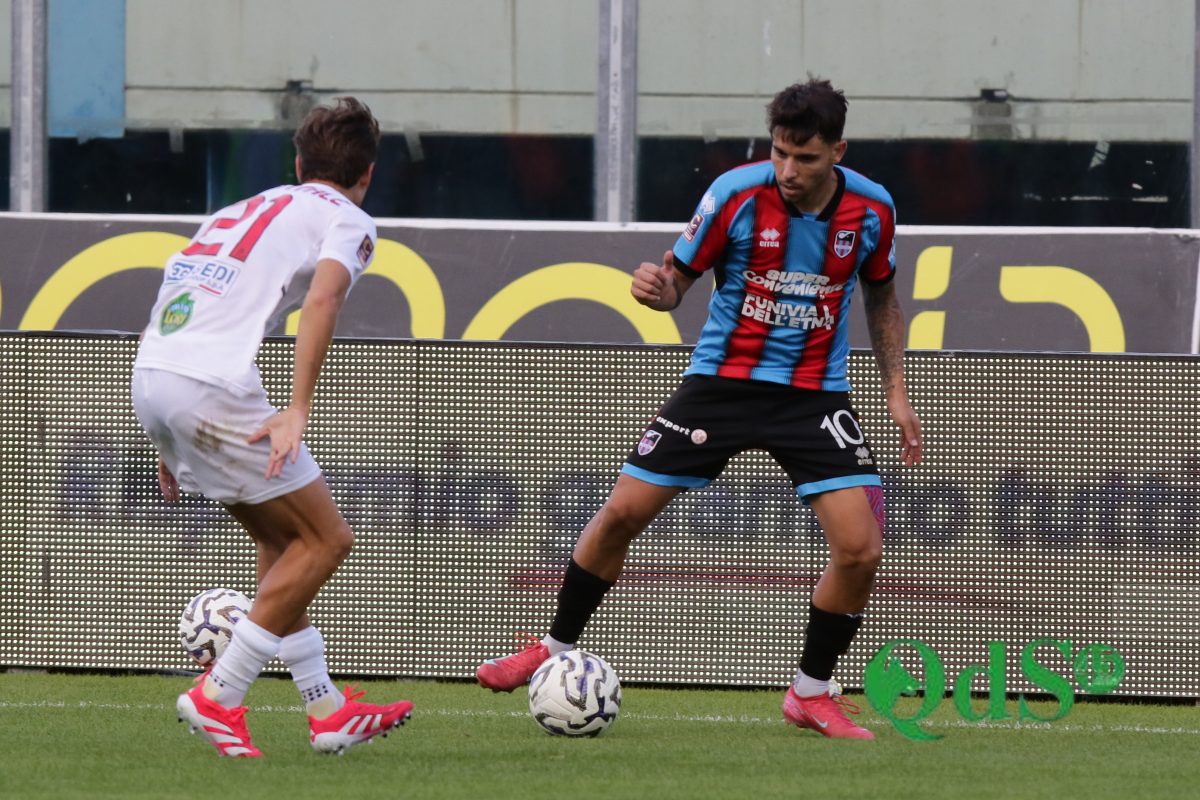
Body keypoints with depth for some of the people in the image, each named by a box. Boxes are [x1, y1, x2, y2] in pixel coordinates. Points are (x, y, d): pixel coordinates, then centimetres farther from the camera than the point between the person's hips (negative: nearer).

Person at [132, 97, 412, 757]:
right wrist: (297, 411, -17)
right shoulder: (347, 220, 8)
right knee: (325, 539, 2)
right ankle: (217, 697, -2)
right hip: (211, 387, -8)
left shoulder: (244, 211, 30)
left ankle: (326, 710, 20)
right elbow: (322, 295, -13)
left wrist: (174, 442, 33)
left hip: (151, 377, 8)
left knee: (281, 538, 21)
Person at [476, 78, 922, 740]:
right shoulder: (738, 194, -15)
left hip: (815, 393, 1)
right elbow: (678, 276, -3)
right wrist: (655, 288, -27)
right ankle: (554, 652, 17)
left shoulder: (871, 209, -7)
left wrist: (896, 390, 9)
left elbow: (881, 295, 13)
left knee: (860, 549, -13)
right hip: (723, 380, -1)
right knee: (621, 514, -4)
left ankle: (811, 693, 7)